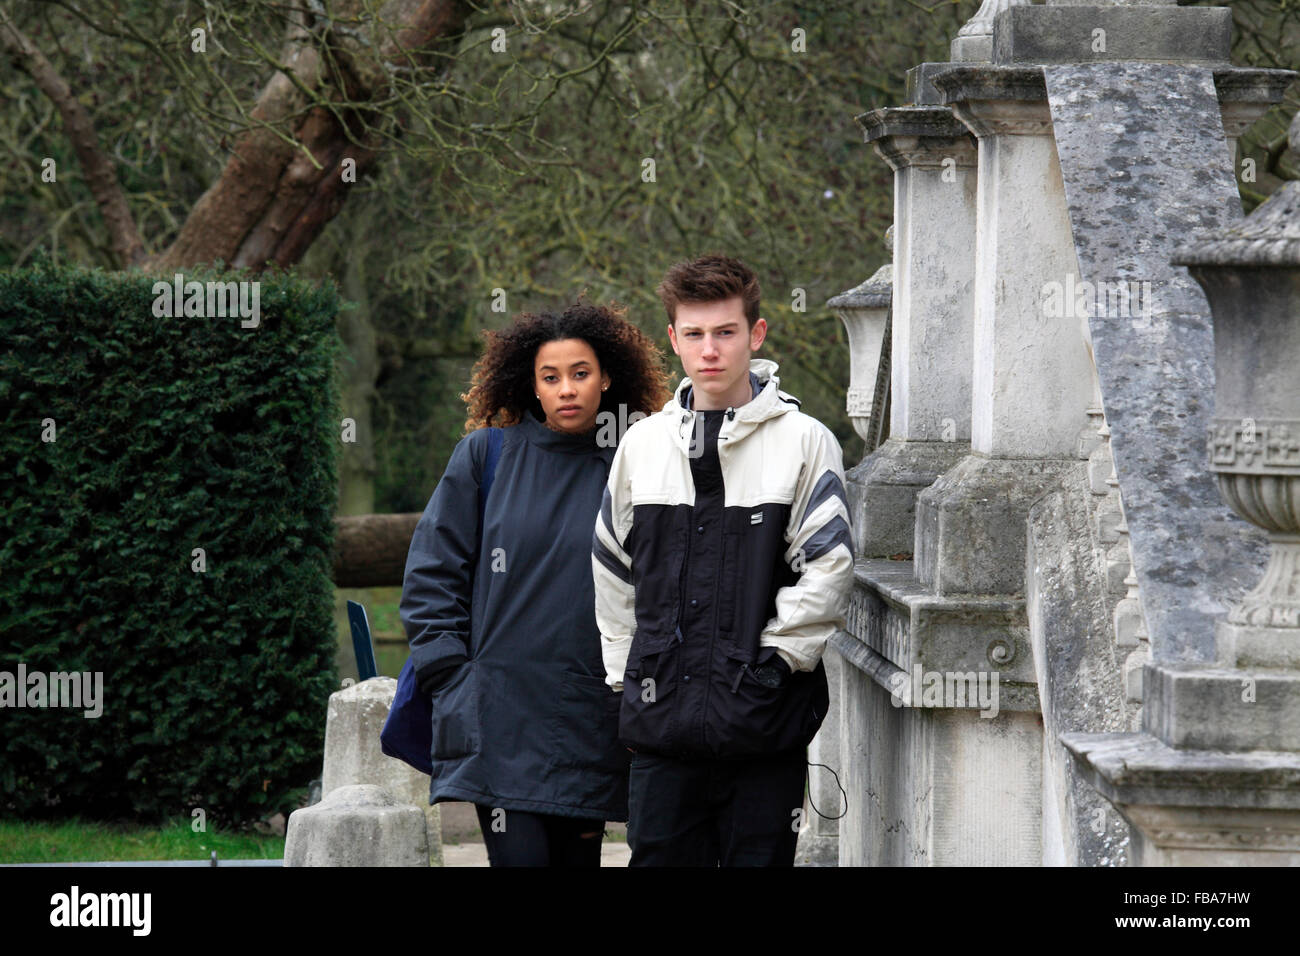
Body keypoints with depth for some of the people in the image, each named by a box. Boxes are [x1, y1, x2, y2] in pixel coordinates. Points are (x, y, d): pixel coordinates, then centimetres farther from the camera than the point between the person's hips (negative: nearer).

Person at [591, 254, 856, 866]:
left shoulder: (803, 442, 0)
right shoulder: (643, 443, 12)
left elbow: (828, 569, -5)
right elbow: (612, 571, 19)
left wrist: (771, 663, -8)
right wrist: (628, 673, 12)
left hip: (765, 726, -3)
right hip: (662, 724, 3)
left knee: (760, 856, 2)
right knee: (659, 857, 2)